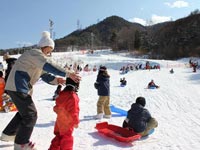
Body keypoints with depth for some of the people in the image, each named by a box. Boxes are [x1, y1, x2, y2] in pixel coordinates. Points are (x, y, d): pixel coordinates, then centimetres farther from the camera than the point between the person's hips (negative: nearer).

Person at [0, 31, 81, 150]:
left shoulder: (39, 58, 19)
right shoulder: (35, 53, -14)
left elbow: (44, 74, 12)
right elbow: (49, 66, -32)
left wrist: (55, 79, -8)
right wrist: (68, 74, -37)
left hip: (20, 87, 11)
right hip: (18, 87, -11)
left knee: (24, 112, 23)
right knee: (31, 114, -5)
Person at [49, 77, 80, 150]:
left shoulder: (61, 94, 4)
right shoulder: (73, 96, -23)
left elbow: (56, 107, 12)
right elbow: (74, 111, -21)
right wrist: (76, 122, -11)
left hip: (60, 120, 9)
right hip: (67, 122, -8)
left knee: (59, 136, 20)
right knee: (67, 138, 1)